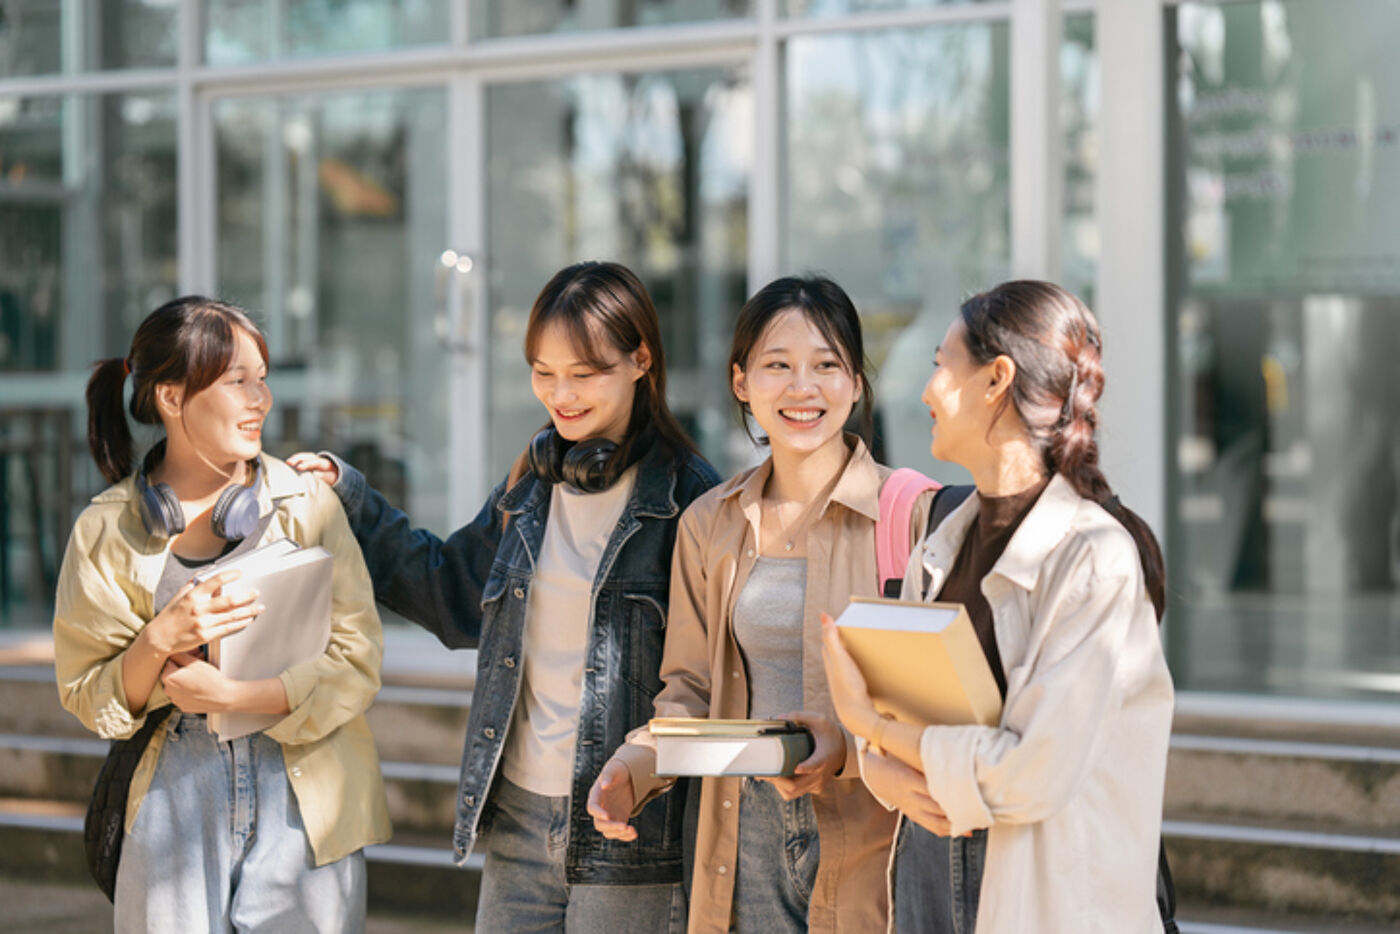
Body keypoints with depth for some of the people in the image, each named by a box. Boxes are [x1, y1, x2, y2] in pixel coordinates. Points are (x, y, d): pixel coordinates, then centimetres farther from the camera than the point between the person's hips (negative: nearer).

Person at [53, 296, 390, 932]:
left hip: (301, 801, 0)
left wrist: (234, 694, -16)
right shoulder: (107, 530, 1)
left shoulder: (307, 504, 1)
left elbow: (357, 664, -4)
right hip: (172, 801, 0)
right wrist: (160, 639, -17)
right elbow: (87, 699, 1)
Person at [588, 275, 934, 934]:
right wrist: (636, 764, -4)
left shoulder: (913, 514, -6)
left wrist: (851, 744, -23)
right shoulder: (709, 525, 9)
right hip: (746, 836, 4)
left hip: (868, 848, -3)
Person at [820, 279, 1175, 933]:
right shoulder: (943, 546, 7)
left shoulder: (1098, 558, -16)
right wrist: (884, 770, -11)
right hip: (928, 872, 6)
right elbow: (887, 699, 11)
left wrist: (869, 725, -11)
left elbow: (1033, 775, -20)